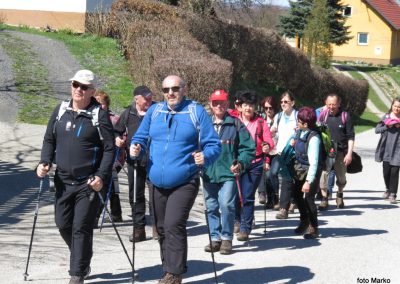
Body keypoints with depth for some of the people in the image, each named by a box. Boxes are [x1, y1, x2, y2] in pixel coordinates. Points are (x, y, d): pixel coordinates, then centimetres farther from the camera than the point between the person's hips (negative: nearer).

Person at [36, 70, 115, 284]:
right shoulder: (60, 111, 8)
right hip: (64, 181, 5)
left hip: (89, 183, -5)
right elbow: (49, 140, 14)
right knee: (63, 224, 10)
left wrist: (101, 176, -17)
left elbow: (110, 148, -8)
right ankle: (82, 259, 34)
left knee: (81, 228, -5)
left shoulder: (100, 115, -6)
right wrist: (44, 162, -2)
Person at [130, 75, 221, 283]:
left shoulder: (197, 112, -3)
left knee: (174, 225, -19)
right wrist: (136, 148, -9)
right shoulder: (154, 111, 8)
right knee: (162, 228, 14)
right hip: (158, 182, 5)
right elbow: (140, 138, 13)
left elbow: (214, 145, -4)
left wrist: (206, 156, -25)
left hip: (184, 182, -5)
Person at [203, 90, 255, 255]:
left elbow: (248, 147, 1)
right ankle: (215, 238, 19)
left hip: (228, 173, -3)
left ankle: (226, 238, -1)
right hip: (209, 173, 4)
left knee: (226, 204, -14)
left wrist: (241, 164, -12)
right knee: (211, 207, 8)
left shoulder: (235, 124, 2)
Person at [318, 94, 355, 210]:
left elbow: (350, 137, -3)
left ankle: (340, 195, 36)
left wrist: (349, 153, -10)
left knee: (341, 176, 12)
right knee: (323, 174, -13)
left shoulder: (345, 116, -3)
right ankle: (324, 199, -5)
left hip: (341, 152, 0)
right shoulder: (323, 116, 3)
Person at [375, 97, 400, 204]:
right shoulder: (386, 117, 5)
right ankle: (388, 189, 32)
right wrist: (387, 126, -15)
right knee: (386, 171, 9)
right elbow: (377, 130, 0)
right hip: (386, 150, 2)